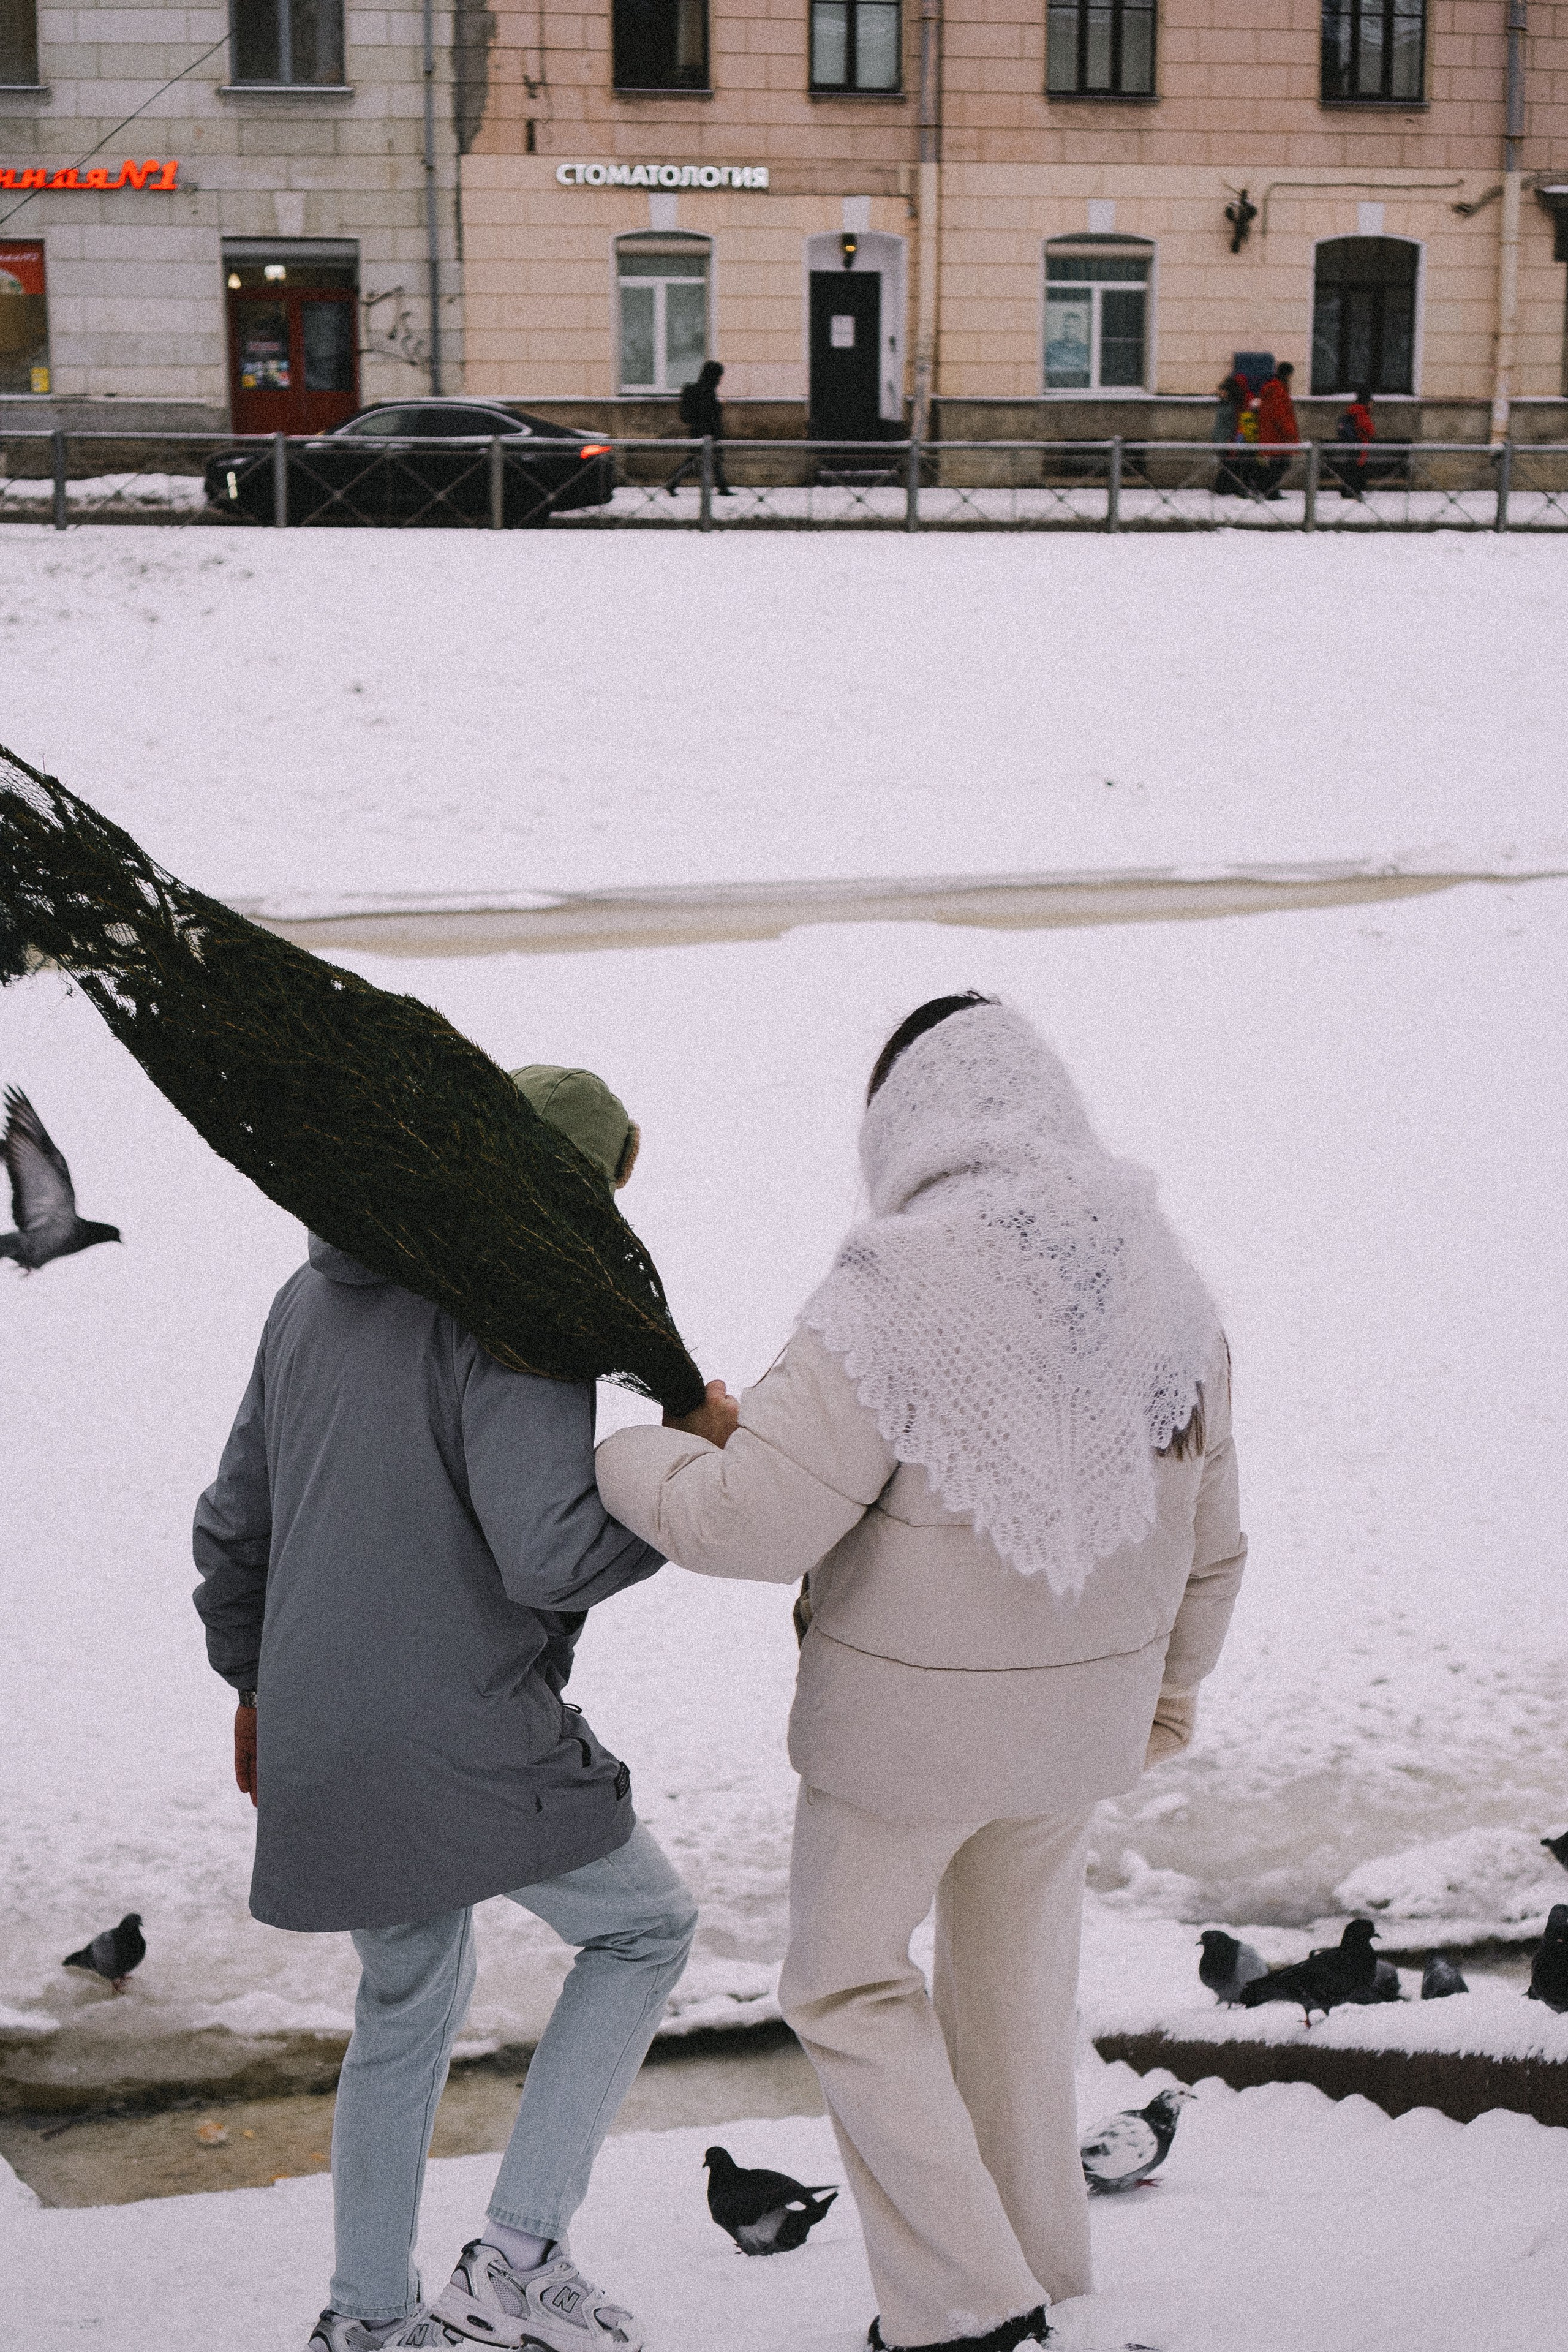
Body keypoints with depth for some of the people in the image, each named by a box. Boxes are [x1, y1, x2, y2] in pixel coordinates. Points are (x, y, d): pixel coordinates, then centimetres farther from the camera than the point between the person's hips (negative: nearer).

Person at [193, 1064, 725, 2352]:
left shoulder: (316, 1299, 12)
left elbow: (237, 1520, 18)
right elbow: (548, 1553, -24)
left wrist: (253, 1680, 30)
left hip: (323, 1736, 8)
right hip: (464, 1738, -8)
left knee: (411, 1995, 24)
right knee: (645, 1924, 12)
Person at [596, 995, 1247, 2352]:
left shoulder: (898, 1300, -24)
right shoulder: (1164, 1293, -4)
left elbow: (752, 1522, -26)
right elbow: (1205, 1540, 6)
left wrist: (607, 1455, -9)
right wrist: (1171, 1691, 22)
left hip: (908, 1719, -6)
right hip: (1080, 1713, 6)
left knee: (849, 1985, 16)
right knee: (1016, 1977, 25)